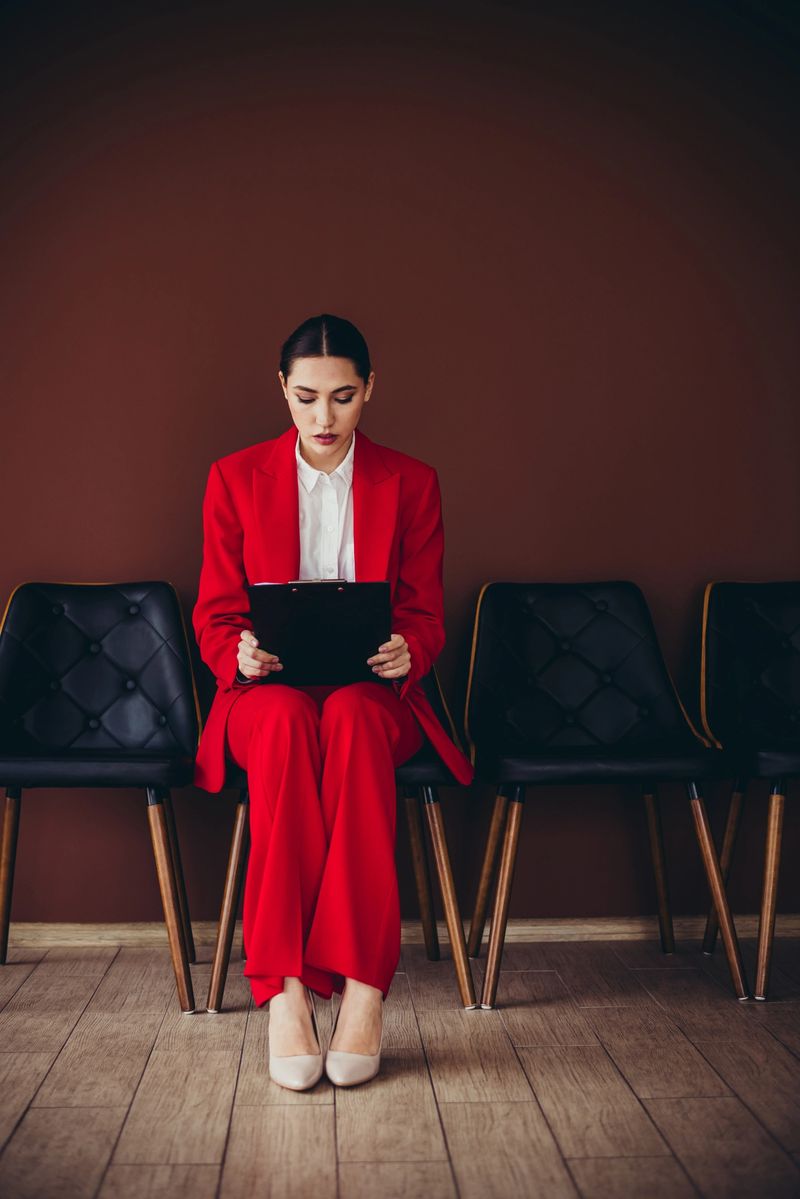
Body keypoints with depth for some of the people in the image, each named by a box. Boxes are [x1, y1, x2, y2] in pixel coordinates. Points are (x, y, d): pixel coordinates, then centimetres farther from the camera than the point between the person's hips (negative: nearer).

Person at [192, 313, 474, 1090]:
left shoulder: (411, 483, 7)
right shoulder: (235, 479, 6)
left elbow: (426, 616, 5)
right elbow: (213, 617, 5)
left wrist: (406, 651, -19)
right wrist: (241, 653, -19)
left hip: (372, 696, 0)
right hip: (268, 693, 0)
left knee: (350, 719, -37)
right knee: (286, 723, -37)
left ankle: (360, 980, -39)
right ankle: (285, 983, -40)